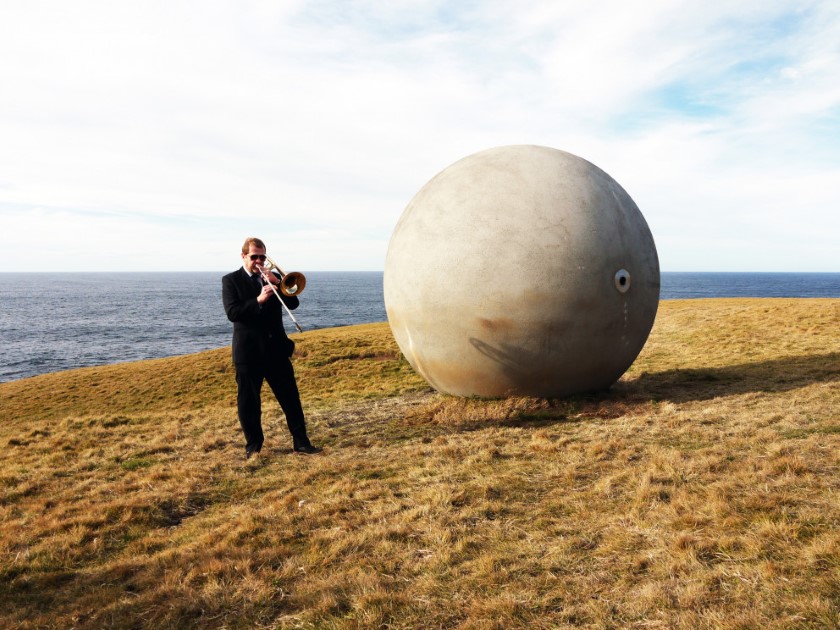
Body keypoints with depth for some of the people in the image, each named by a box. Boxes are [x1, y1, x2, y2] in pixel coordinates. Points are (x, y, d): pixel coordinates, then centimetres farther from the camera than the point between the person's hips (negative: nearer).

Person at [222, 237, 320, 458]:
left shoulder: (273, 277, 13)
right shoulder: (231, 280, 1)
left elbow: (293, 303, 3)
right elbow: (232, 312, -12)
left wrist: (277, 282, -10)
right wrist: (258, 301, -24)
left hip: (276, 348, 3)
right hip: (248, 350, -3)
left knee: (290, 396, 3)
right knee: (248, 401, 3)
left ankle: (301, 442, 10)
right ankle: (253, 446, 16)